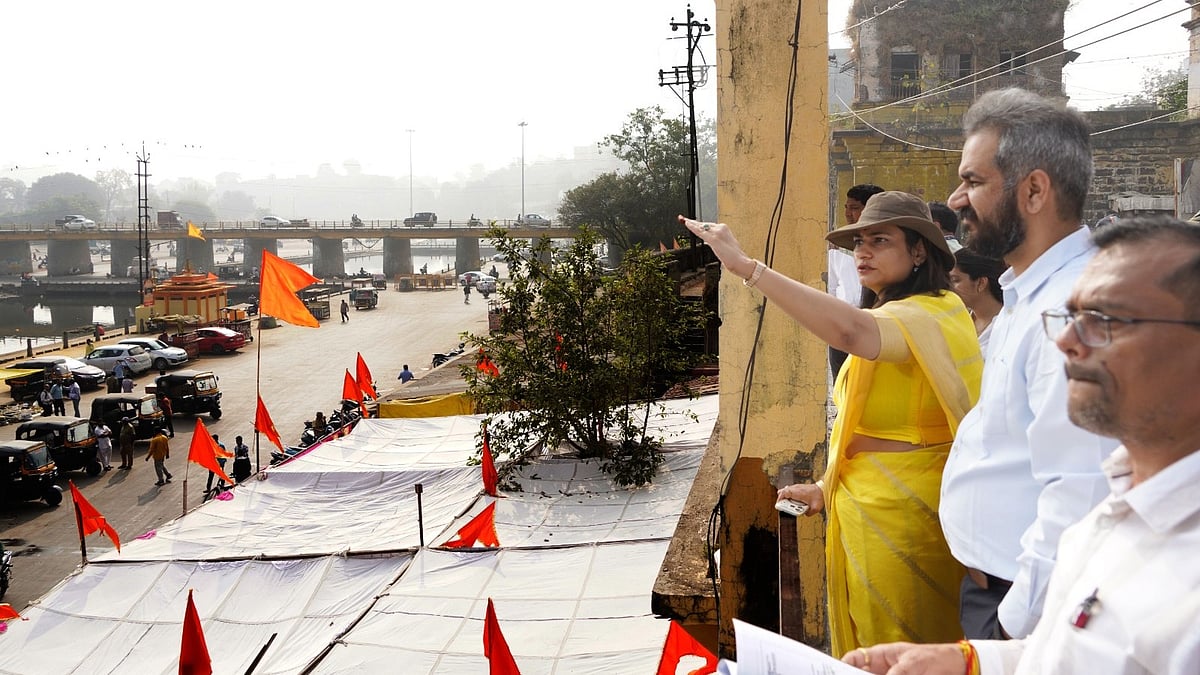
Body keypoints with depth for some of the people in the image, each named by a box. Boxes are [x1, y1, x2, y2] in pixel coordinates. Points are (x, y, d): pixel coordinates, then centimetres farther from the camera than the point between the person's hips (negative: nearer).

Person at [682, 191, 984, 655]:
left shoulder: (929, 315, -18)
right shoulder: (887, 317, 15)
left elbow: (851, 330, -40)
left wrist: (746, 266, -41)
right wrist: (827, 489, 11)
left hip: (901, 515, -9)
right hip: (861, 508, 9)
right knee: (864, 652, 18)